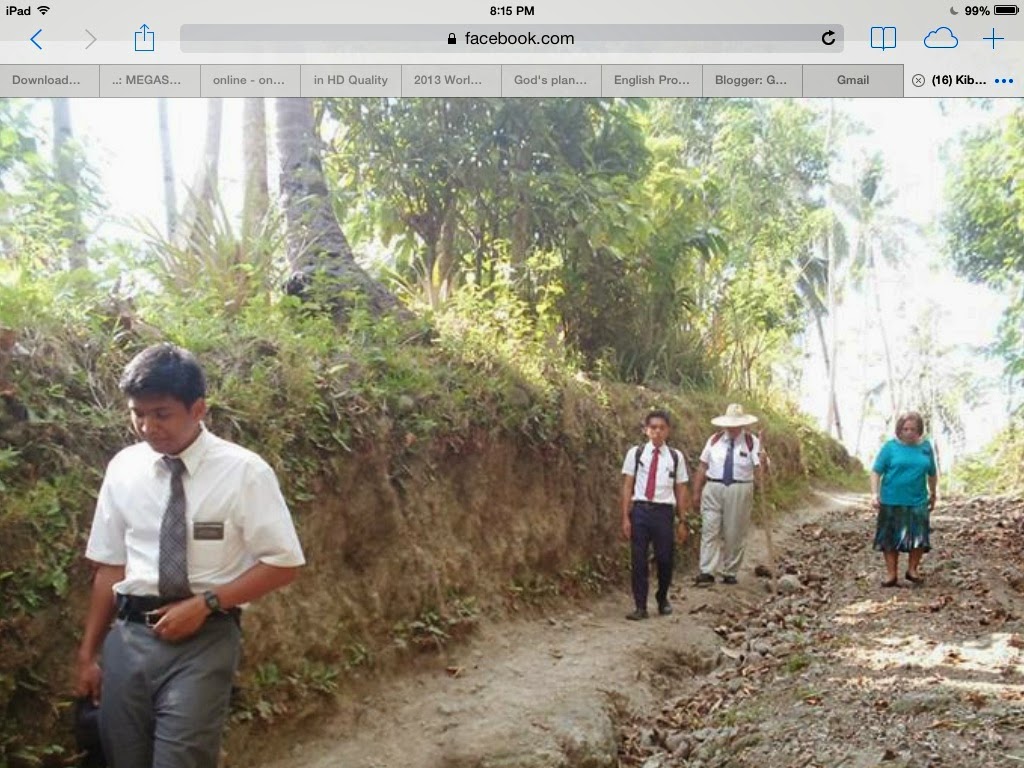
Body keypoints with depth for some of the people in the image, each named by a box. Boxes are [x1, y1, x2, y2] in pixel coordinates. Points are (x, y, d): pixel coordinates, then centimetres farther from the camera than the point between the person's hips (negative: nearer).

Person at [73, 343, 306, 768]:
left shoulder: (243, 471, -8)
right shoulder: (123, 468, 3)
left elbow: (282, 563, -6)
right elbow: (110, 566, 9)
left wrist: (206, 603, -14)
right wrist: (89, 652, 10)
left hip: (204, 639, -4)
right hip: (128, 636, 4)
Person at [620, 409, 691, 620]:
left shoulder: (676, 457, 3)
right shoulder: (635, 453, 1)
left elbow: (681, 490, 6)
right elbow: (627, 486, 2)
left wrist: (682, 521, 6)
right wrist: (625, 517, -2)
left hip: (664, 511, 1)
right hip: (640, 509, -1)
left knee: (665, 558, 9)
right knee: (638, 559, 2)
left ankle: (662, 599, 33)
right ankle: (640, 606, 12)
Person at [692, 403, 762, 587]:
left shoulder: (752, 441, 2)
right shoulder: (715, 439, 7)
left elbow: (758, 468, -5)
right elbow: (702, 467, 8)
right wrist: (697, 492, 6)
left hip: (740, 491, -1)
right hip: (713, 489, 1)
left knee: (734, 534, 7)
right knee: (710, 531, -6)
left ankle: (730, 573, 17)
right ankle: (707, 572, -8)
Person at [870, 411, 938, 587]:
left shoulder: (926, 447, 4)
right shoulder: (890, 447, -5)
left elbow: (932, 473, 16)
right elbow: (876, 471, -4)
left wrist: (933, 495, 23)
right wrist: (875, 494, -14)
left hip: (918, 502, 2)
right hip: (892, 501, -2)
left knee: (919, 538, 3)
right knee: (891, 538, 4)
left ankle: (912, 570, 23)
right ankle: (891, 574, 15)